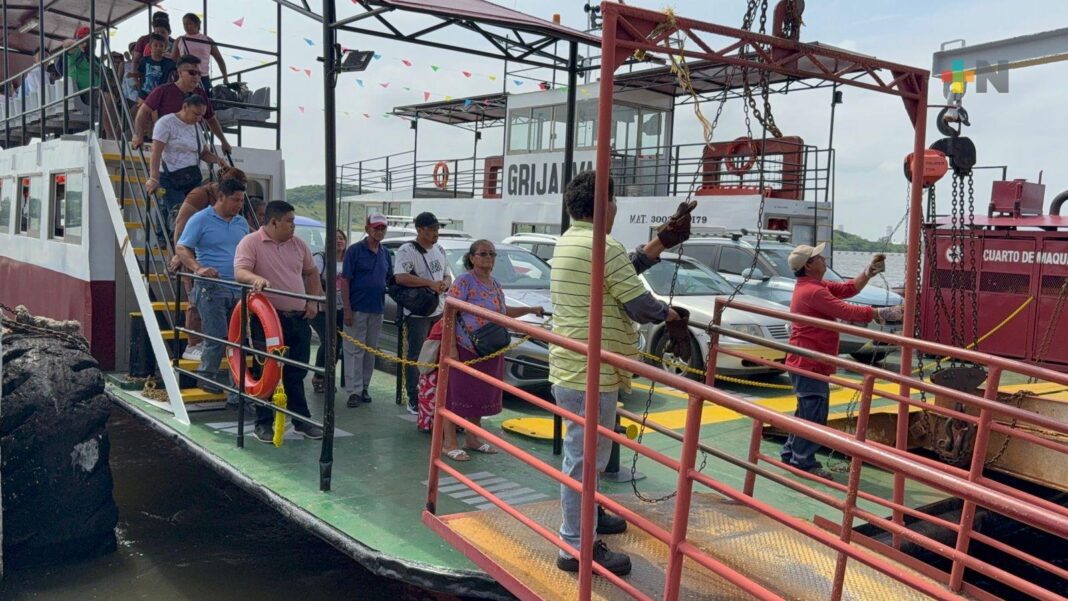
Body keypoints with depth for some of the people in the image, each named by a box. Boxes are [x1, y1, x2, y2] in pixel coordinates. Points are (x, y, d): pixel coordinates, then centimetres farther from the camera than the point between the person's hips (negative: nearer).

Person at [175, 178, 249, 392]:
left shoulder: (242, 223, 16)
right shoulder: (201, 220, -3)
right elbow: (181, 248, -6)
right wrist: (198, 268, -22)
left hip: (238, 288, 6)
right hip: (211, 287, -6)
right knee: (216, 335, -7)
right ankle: (206, 376, 8)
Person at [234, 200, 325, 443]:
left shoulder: (298, 244, 10)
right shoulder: (251, 242, -6)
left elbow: (311, 272, 21)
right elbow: (240, 272, -18)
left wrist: (313, 301, 10)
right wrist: (255, 278, -40)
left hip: (298, 317, 5)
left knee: (296, 372, 12)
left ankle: (302, 420, 22)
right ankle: (264, 423, 12)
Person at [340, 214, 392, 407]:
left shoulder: (385, 253, 10)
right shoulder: (355, 250, -7)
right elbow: (345, 280, -9)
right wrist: (347, 308, -15)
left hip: (377, 309, 6)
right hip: (357, 309, -6)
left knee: (371, 351, 11)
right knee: (354, 351, -3)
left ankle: (364, 388, 21)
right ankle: (354, 391, 0)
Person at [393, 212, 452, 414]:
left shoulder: (439, 250, 15)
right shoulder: (407, 250, -10)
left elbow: (448, 276, 22)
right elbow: (401, 277, -23)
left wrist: (445, 284, -4)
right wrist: (431, 283, -24)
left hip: (439, 312, 7)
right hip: (418, 313, -7)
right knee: (416, 357, -2)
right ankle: (414, 401, 4)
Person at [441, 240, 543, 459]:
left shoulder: (495, 284, 13)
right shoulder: (464, 282, -11)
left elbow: (503, 311, 26)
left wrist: (530, 310, 17)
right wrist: (451, 346, -22)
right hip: (465, 349, -8)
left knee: (481, 395, 14)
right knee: (457, 394, -2)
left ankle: (472, 438, 27)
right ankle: (450, 443, 4)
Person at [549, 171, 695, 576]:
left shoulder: (569, 241, 12)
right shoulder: (603, 246, -19)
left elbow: (622, 274, 17)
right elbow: (639, 307, -18)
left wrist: (662, 242, 18)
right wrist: (671, 315, 3)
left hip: (570, 368, 11)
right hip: (590, 373, -11)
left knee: (581, 452, 25)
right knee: (584, 457, -2)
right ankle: (578, 549, 6)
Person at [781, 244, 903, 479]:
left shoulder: (813, 285, 14)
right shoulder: (812, 291, -21)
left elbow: (848, 288, 13)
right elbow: (847, 311, -23)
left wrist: (869, 272, 3)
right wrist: (881, 313, -17)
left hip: (807, 362, 11)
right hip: (809, 363, -11)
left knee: (807, 411, 19)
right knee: (813, 414, -4)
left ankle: (791, 454, 27)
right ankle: (805, 462, 3)